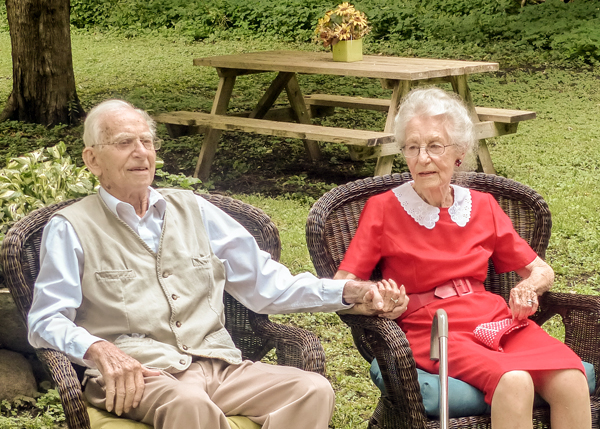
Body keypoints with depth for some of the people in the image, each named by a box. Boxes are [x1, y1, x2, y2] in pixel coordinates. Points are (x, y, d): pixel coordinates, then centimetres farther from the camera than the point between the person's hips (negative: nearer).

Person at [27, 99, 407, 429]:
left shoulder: (192, 210, 23)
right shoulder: (70, 228, 10)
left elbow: (264, 283, 20)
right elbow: (46, 321, 1)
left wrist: (350, 293, 7)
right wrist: (97, 349, -21)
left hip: (219, 365, 5)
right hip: (140, 375, -4)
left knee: (313, 390, -23)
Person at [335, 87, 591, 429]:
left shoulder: (482, 206, 13)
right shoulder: (383, 209, 3)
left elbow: (541, 271, 21)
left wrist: (528, 288, -3)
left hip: (495, 320, 4)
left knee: (570, 381, -27)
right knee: (513, 382, -34)